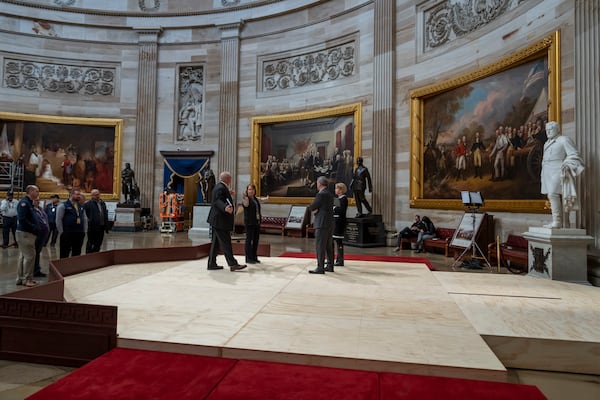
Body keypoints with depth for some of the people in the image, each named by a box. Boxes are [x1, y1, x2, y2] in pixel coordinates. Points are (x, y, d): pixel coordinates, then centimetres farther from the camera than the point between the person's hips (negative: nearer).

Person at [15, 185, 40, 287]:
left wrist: (36, 227, 4)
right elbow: (22, 218, -25)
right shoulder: (24, 202, -15)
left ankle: (20, 278, 24)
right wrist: (34, 228, -19)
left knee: (23, 256, 15)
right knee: (30, 256, -6)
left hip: (26, 233, 10)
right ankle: (27, 279, 2)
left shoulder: (29, 203, 15)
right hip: (25, 233, -10)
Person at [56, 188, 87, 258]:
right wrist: (62, 233, -9)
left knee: (77, 254, 12)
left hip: (79, 234, 6)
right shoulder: (63, 205, -5)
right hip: (67, 234, -6)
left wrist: (84, 231, 9)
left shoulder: (81, 207, 14)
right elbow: (58, 220, -8)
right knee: (64, 255, 2)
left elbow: (85, 219, 17)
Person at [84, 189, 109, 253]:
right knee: (90, 243, 5)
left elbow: (105, 215, 14)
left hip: (101, 227, 6)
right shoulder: (88, 204, -6)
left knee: (98, 244, 11)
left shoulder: (103, 203, 13)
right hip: (92, 228, -6)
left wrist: (106, 226, 12)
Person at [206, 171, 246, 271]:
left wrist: (229, 194, 41)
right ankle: (232, 264, -7)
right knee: (226, 242, -9)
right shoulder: (220, 188, -16)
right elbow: (218, 201, -30)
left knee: (216, 243, 14)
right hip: (220, 221, -11)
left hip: (217, 221, 11)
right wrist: (225, 207, -48)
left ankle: (212, 263, 19)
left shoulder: (220, 187, 15)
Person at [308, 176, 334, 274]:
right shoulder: (330, 194, 15)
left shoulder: (321, 194, -13)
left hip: (322, 224, -9)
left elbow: (312, 207, -10)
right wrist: (316, 209, 0)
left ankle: (320, 268, -5)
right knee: (329, 246, 14)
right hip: (330, 223, 9)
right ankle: (330, 266, 21)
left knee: (320, 246, -6)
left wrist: (314, 209, 9)